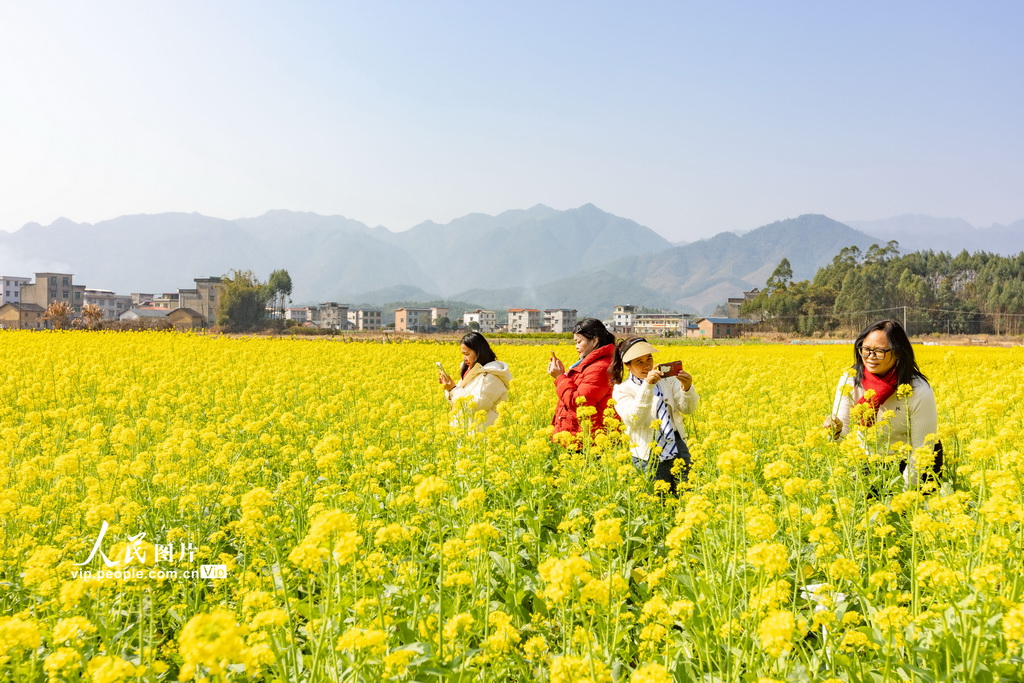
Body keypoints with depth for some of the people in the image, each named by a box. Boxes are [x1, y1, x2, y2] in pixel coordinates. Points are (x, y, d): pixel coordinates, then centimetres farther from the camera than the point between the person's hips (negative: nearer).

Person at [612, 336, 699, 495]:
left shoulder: (668, 379, 6)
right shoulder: (622, 390, -2)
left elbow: (689, 409, -2)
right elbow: (633, 420, -18)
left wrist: (687, 389, -22)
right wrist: (647, 386, -27)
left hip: (680, 454, 3)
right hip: (649, 459, -3)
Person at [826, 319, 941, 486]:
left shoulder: (920, 392, -28)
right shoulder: (849, 381, -18)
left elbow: (922, 451, -21)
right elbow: (843, 426, -15)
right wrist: (836, 429, -37)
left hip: (908, 461, -2)